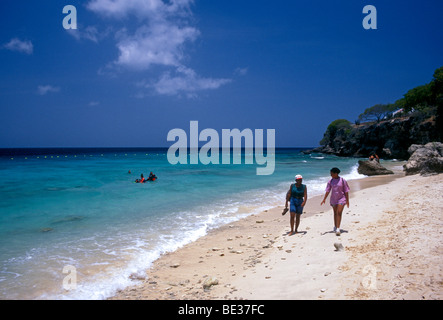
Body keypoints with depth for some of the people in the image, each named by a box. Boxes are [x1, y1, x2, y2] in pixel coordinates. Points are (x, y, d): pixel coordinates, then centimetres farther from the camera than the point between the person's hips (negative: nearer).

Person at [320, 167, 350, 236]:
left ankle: (338, 229, -20)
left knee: (339, 213, -15)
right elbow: (327, 191, 1)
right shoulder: (330, 181, 1)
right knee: (335, 213, 13)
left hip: (341, 198, -4)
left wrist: (347, 200, -4)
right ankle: (335, 227, 27)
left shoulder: (342, 180, -8)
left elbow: (346, 191, -4)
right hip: (333, 199, 4)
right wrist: (324, 199, -7)